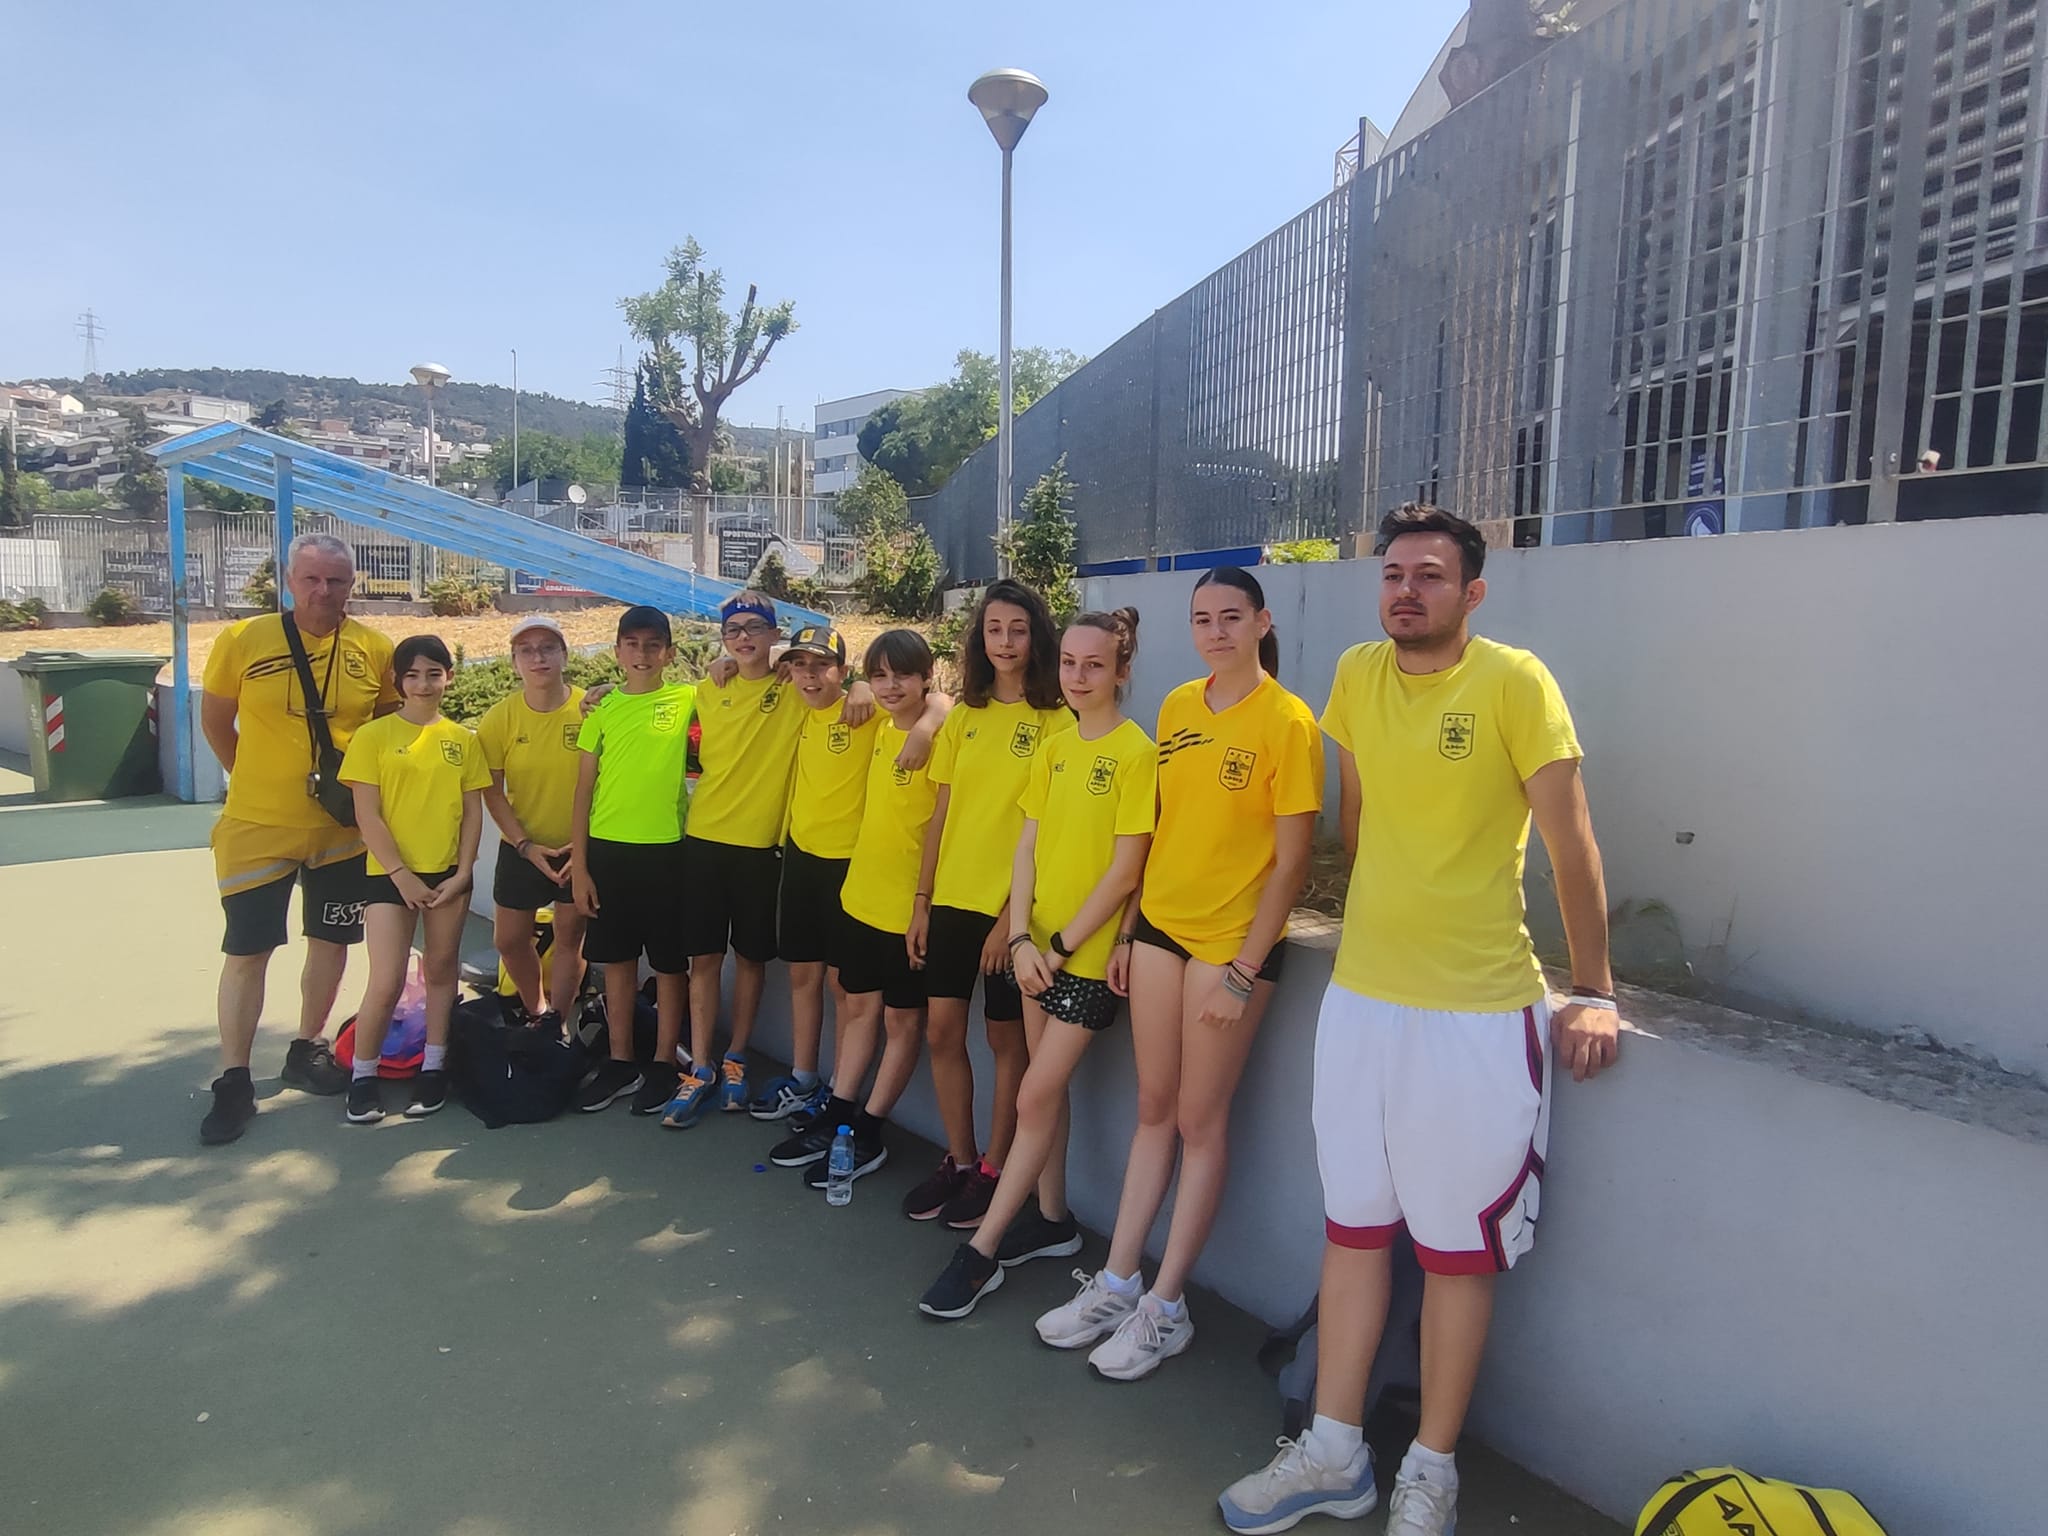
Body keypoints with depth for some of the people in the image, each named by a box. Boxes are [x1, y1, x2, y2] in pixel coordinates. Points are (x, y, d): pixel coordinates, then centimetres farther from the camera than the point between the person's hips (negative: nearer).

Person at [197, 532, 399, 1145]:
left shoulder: (375, 650, -4)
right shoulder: (244, 640, -8)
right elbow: (215, 721, 4)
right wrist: (259, 780, 7)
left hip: (342, 827, 2)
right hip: (258, 827, -2)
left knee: (330, 941, 13)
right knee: (246, 951, 2)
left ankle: (307, 1051, 32)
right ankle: (234, 1082, 14)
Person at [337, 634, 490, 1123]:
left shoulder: (463, 739, 6)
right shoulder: (373, 736, -2)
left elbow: (473, 811, 7)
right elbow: (367, 815, -5)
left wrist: (462, 873, -3)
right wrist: (401, 874, -11)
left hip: (448, 875, 3)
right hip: (391, 875, -3)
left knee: (441, 970, 10)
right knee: (387, 983, -7)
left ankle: (433, 1067, 23)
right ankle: (364, 1074, 12)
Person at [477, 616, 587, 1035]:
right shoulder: (500, 717, -8)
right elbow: (492, 792, -3)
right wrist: (525, 845, -11)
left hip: (581, 847, -2)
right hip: (522, 847, 2)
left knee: (570, 936, 6)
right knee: (509, 940, 12)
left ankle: (554, 1027, 20)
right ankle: (537, 1011, 35)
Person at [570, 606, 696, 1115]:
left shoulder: (686, 700, -1)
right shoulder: (602, 710, 4)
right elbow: (584, 791, 5)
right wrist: (578, 865, 1)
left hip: (667, 850, -2)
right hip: (608, 849, 2)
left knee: (669, 963, 6)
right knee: (617, 959, 12)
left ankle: (663, 1064, 19)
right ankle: (619, 1061, 25)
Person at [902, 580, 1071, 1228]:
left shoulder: (1055, 722, -6)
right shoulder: (963, 717, 9)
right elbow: (941, 815, 11)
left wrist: (1013, 915, -14)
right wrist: (922, 901, 8)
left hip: (1013, 905, -5)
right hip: (952, 898, 5)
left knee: (1007, 1038, 7)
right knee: (942, 1032, 8)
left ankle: (994, 1169, 22)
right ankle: (958, 1161, 25)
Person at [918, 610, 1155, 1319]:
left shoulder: (1135, 752, -12)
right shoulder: (1054, 749, 8)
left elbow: (1125, 869, -15)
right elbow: (1028, 847, 6)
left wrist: (1062, 946, -13)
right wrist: (1021, 937, -4)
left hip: (1089, 951, -6)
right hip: (1038, 945, 6)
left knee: (1034, 1097, -2)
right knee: (1048, 1088, 15)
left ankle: (982, 1249, 8)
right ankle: (1052, 1220, 31)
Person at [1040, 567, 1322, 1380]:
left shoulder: (1287, 720, -12)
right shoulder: (1176, 707, 6)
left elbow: (1290, 861, -12)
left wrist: (1244, 971, -14)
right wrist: (1128, 929, 10)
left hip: (1233, 939, -5)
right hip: (1159, 924, 5)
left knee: (1199, 1119, 6)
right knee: (1154, 1109, 14)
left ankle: (1166, 1306, 19)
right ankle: (1116, 1283, 25)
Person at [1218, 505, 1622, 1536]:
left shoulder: (1514, 682, -11)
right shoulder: (1357, 674, 3)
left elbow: (1570, 843, -7)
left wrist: (1593, 993, -5)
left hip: (1478, 1011, -5)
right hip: (1358, 997, 5)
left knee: (1456, 1248, 9)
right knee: (1354, 1226, 14)